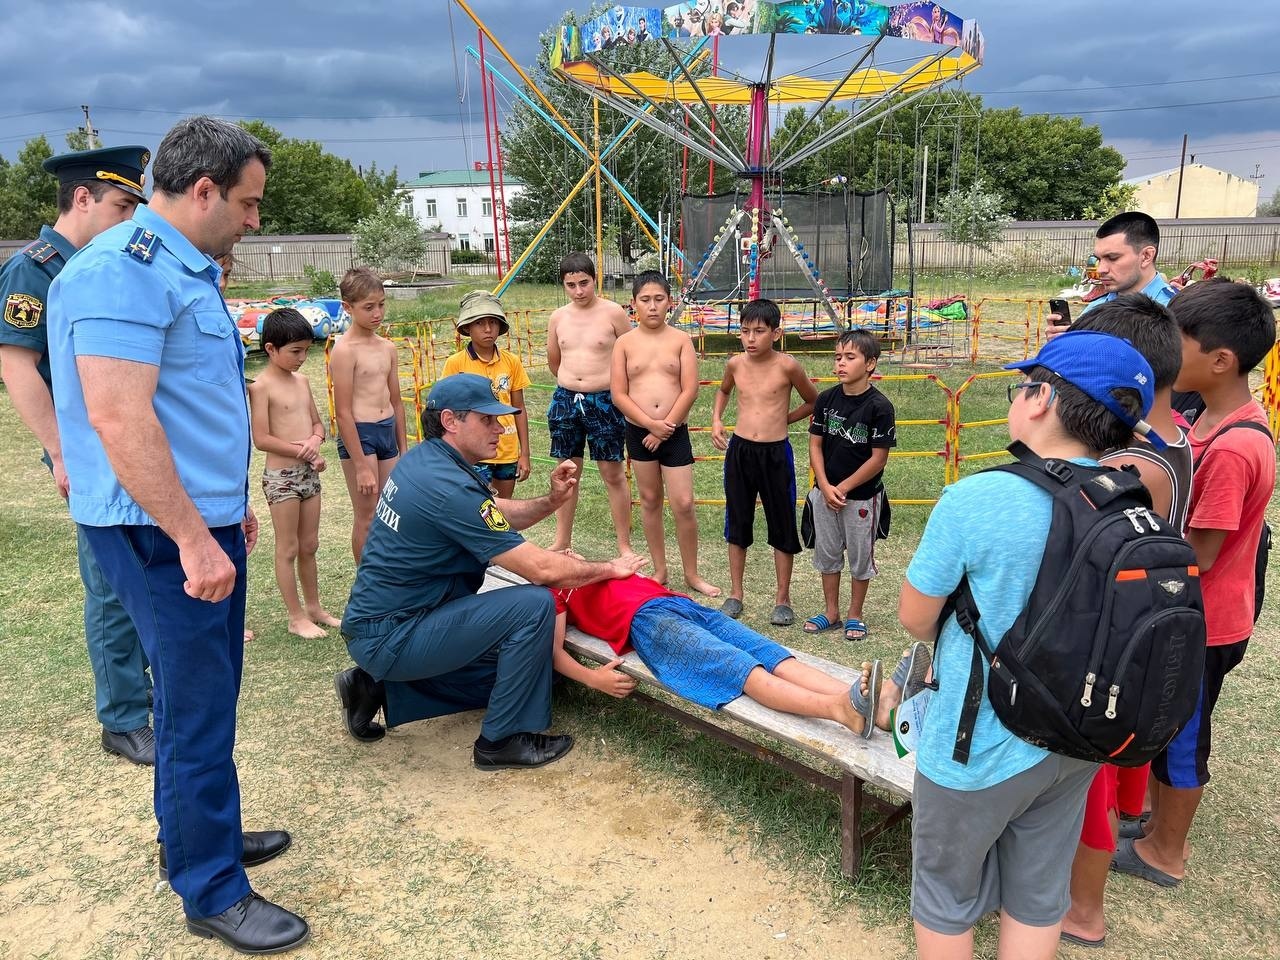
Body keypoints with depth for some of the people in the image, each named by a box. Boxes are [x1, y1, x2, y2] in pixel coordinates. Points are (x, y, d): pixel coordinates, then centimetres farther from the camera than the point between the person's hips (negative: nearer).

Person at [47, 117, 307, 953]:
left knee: (206, 695, 19)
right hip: (163, 532, -10)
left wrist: (229, 505, 23)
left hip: (202, 520, 10)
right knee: (197, 705, 0)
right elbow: (118, 418, -25)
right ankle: (212, 892, 15)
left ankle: (199, 833, 37)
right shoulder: (124, 269, -17)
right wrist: (193, 537, -23)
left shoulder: (187, 270, 15)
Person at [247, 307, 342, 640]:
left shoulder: (302, 381, 9)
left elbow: (317, 424, 14)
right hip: (281, 476, -7)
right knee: (288, 549, 4)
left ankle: (314, 607, 28)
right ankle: (296, 617, 13)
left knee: (309, 546, 16)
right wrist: (302, 451, -16)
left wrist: (314, 441, -8)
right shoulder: (261, 386, -12)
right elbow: (261, 439, -17)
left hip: (308, 474, 7)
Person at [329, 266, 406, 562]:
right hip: (359, 435, -7)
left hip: (388, 431, 7)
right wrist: (361, 466, -16)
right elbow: (343, 412, -14)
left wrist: (403, 449, 17)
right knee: (366, 518, 2)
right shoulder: (345, 350, -12)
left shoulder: (387, 347, 9)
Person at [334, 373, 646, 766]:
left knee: (502, 669, 21)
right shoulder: (448, 487, -26)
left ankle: (380, 687, 18)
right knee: (534, 605, -19)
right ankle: (503, 740, -4)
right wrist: (611, 568, -9)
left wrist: (550, 501, -4)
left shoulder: (424, 460, 4)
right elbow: (542, 569, -25)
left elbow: (498, 515, 15)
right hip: (391, 637, -10)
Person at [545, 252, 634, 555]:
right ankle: (562, 541, 24)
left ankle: (624, 545, 10)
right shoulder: (557, 318, 6)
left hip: (604, 401, -4)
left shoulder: (613, 313, -6)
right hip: (565, 400, 4)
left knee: (613, 474, 2)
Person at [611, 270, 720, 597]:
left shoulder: (681, 339, -1)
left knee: (683, 504, -3)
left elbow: (689, 390, -7)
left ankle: (691, 574, 14)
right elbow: (619, 395, -4)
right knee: (650, 501, 12)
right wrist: (651, 424, -13)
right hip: (639, 432, 1)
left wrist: (665, 427, -11)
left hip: (675, 432, -1)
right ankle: (660, 570, 25)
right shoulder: (625, 343, 0)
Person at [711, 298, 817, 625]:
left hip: (775, 453, -3)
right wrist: (716, 421, 9)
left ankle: (782, 598, 20)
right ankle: (735, 593, 26)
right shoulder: (735, 364, 0)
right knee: (737, 524, 12)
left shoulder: (786, 366, -11)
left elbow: (813, 402, 5)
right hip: (739, 450, 3)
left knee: (782, 526, 6)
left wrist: (781, 420, 4)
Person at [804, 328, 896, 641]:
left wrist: (842, 488, -13)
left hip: (862, 496, -4)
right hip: (825, 493, 4)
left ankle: (854, 615, 26)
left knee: (860, 556, 10)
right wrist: (825, 487, -10)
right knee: (827, 552, 15)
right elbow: (815, 444, 1)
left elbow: (878, 458, -15)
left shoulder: (879, 406, -16)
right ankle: (831, 612, 30)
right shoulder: (826, 399, -3)